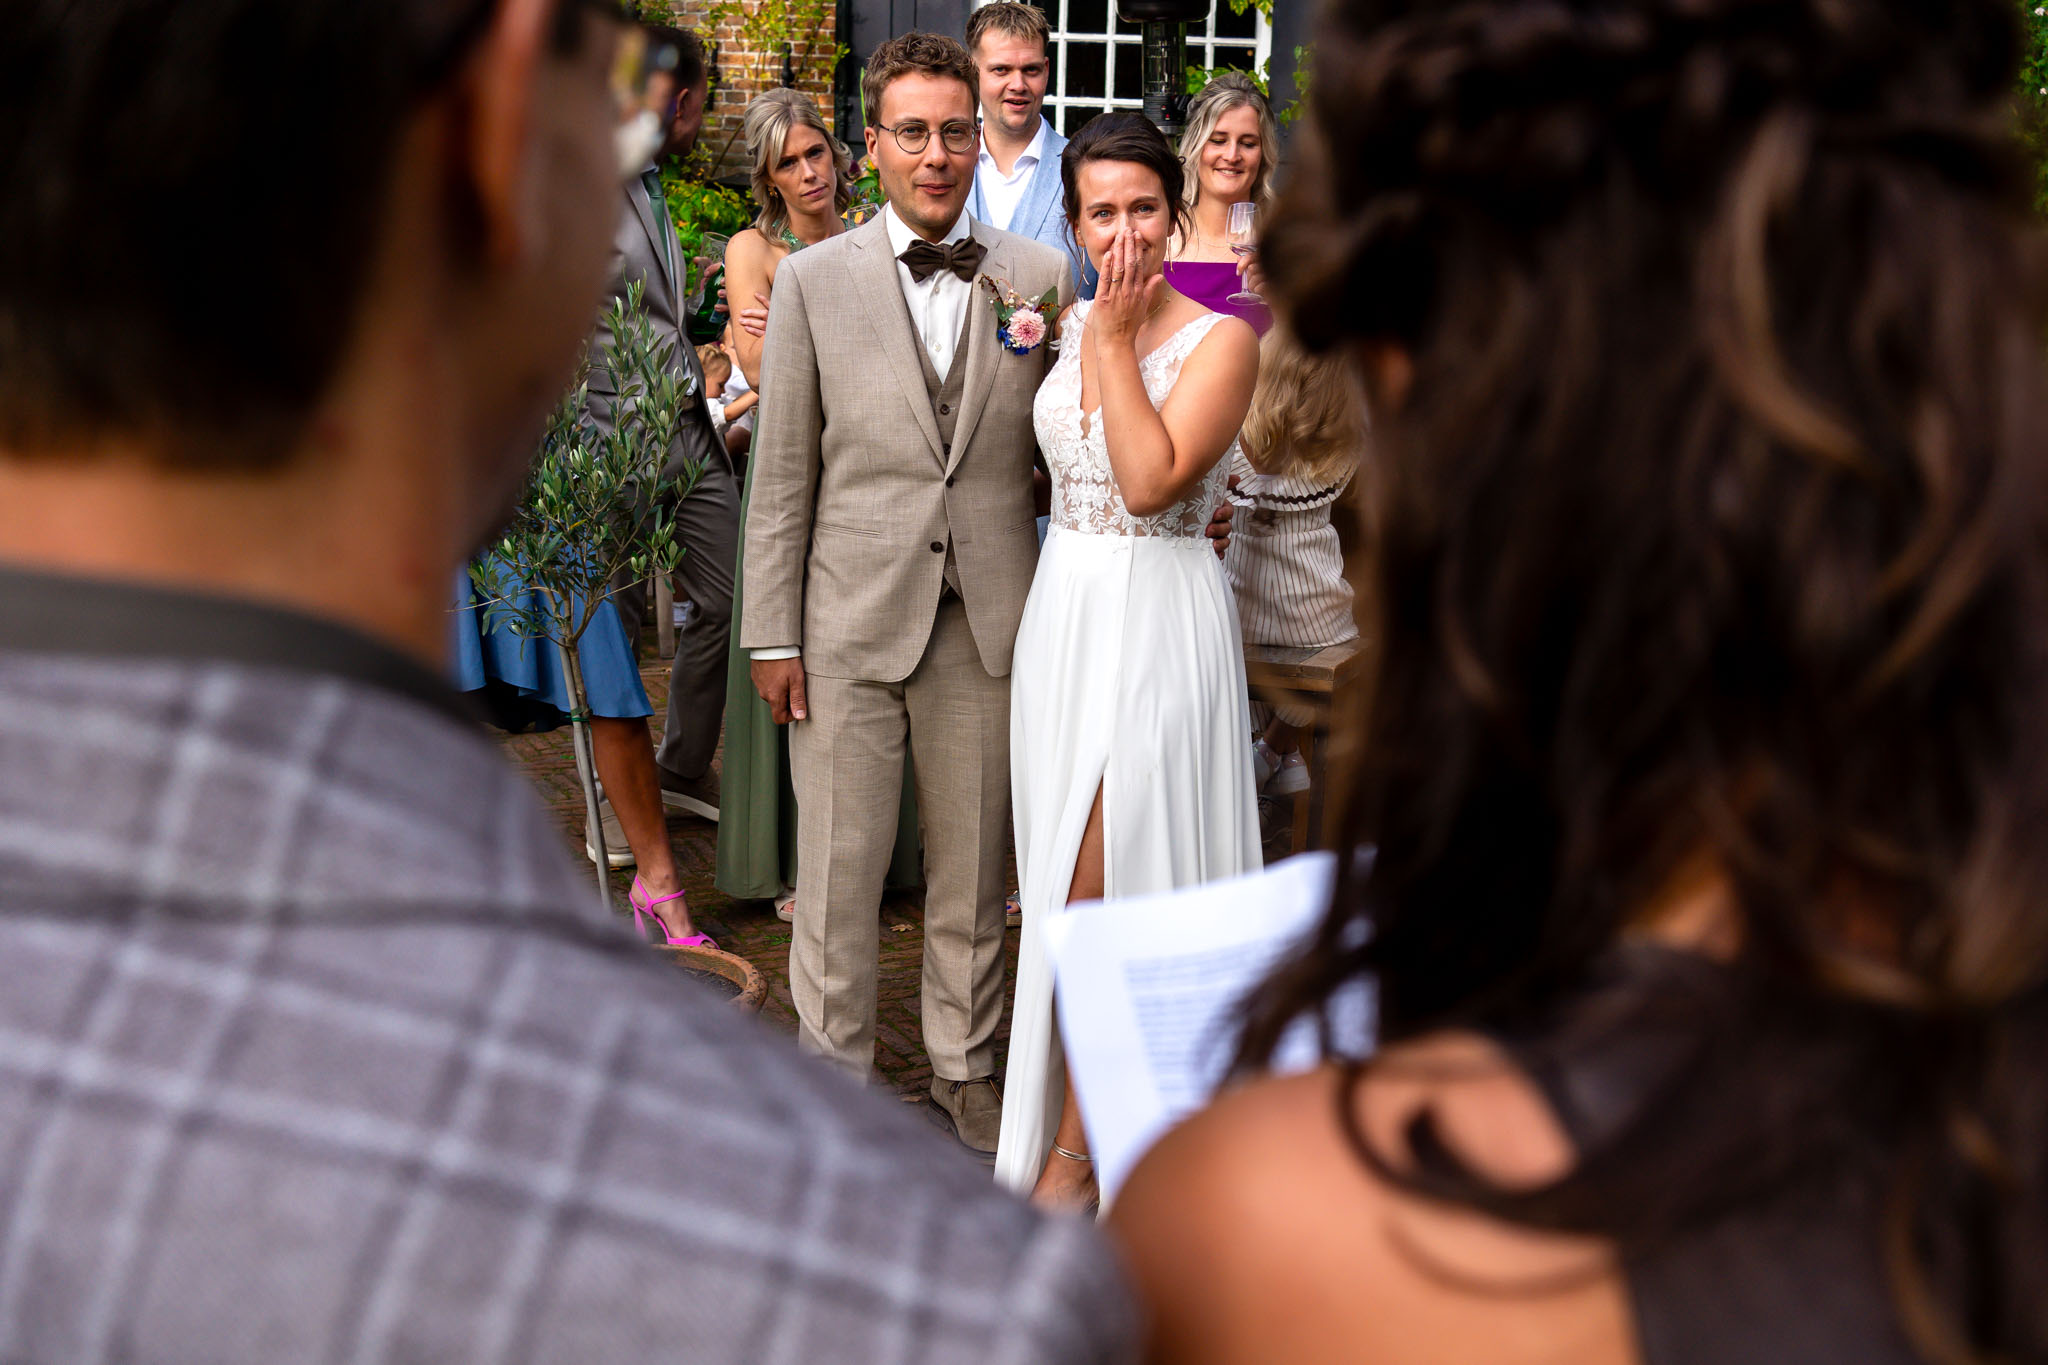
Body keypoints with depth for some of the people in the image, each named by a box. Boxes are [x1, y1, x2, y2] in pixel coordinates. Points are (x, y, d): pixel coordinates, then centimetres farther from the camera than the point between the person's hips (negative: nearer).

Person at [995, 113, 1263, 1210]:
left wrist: (1117, 339, -17)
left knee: (1109, 889, -4)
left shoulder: (1219, 340, -10)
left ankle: (1077, 1149, 8)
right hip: (1061, 614, 7)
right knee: (1067, 881, 12)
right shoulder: (1069, 327, 9)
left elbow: (1151, 479, -22)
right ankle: (1073, 1112, 25)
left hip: (1158, 624, -6)